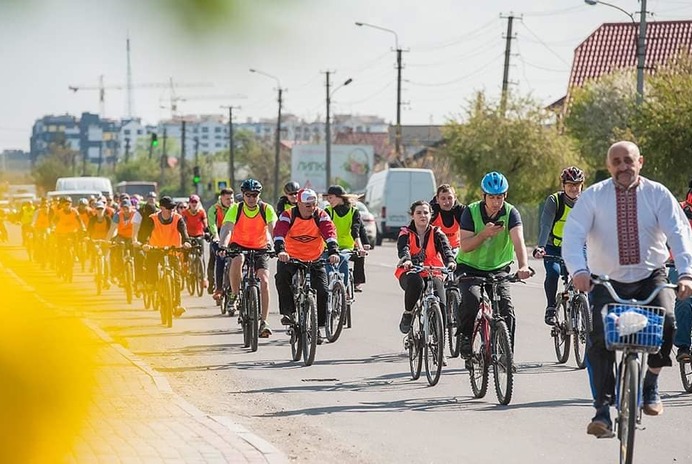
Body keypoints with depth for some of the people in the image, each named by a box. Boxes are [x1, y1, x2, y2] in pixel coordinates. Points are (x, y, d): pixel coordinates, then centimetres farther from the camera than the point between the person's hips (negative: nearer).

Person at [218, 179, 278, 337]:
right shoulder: (235, 209, -15)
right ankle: (234, 295, -15)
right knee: (237, 260, -36)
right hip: (239, 246, -1)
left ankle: (264, 322, -12)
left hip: (260, 249, 1)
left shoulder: (266, 209, -14)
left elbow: (273, 229, -26)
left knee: (264, 281, -16)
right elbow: (227, 229, -28)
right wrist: (223, 245, -47)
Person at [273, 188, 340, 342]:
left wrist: (333, 251, -42)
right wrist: (280, 250, -48)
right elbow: (279, 233, -28)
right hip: (291, 258, -1)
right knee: (282, 277, -31)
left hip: (315, 260, 1)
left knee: (322, 291, -12)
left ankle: (319, 326, 3)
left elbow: (330, 233, -23)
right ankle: (288, 313, -18)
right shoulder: (287, 216, -12)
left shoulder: (321, 216, -9)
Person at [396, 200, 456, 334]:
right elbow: (403, 248, -18)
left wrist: (450, 261, -36)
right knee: (415, 282, -39)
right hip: (410, 274, -2)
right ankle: (407, 315, -17)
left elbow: (445, 247, -13)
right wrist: (407, 260, -42)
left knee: (440, 305, -21)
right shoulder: (406, 233, 3)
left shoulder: (436, 233, 6)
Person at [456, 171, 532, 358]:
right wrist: (484, 234, -33)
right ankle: (465, 338, -6)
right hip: (470, 268, -1)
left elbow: (518, 241, -29)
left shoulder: (511, 213, -12)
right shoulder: (471, 212, -12)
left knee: (507, 311, -16)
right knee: (471, 299, -30)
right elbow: (464, 246, -16)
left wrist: (523, 266, -47)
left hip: (498, 269, 1)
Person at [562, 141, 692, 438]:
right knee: (599, 338, -17)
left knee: (665, 323, -25)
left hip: (651, 276, 0)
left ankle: (650, 384, -1)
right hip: (607, 280, 0)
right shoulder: (593, 197, -5)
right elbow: (573, 235, -16)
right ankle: (603, 410, -7)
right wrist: (578, 270, -36)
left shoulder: (658, 195, -5)